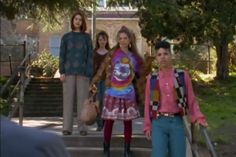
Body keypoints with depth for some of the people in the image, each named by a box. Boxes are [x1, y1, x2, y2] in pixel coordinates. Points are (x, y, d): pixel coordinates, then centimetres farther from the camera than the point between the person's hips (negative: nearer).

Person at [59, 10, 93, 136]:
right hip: (69, 72, 0)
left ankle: (82, 127, 5)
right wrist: (62, 72, -5)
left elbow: (90, 56, 4)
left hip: (82, 72, 0)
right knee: (68, 98, -1)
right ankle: (67, 127, 2)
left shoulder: (86, 37, 8)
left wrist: (89, 74, -5)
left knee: (82, 98, -1)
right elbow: (62, 55, 6)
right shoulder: (66, 37, 9)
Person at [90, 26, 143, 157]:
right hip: (112, 93, -2)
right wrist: (92, 84, -8)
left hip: (128, 94, 2)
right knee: (109, 121, 2)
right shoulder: (112, 54, -2)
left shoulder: (135, 57, 6)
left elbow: (139, 74, 12)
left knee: (128, 122, 5)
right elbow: (102, 70, -4)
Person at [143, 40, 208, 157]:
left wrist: (198, 118, -10)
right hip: (158, 123, 0)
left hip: (177, 122, 1)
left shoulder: (183, 75, 3)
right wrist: (147, 126, 6)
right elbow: (148, 104, 9)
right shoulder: (151, 78, 5)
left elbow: (191, 100, 5)